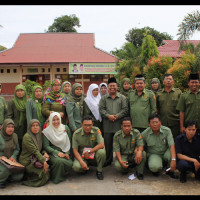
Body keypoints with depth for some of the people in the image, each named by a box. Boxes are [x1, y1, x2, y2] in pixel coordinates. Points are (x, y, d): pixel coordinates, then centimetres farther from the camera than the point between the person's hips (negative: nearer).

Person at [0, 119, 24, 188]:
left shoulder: (15, 136, 5)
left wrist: (13, 157, -9)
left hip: (12, 161, 5)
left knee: (19, 176, -16)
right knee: (7, 170, -37)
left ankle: (7, 178, 16)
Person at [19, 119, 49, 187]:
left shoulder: (39, 135, 9)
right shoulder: (27, 137, -15)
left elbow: (41, 148, 15)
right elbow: (35, 151, -21)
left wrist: (45, 153, -8)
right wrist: (43, 161, -27)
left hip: (36, 159, 8)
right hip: (27, 162, -8)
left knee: (48, 168, -14)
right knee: (44, 171, -22)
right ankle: (28, 178, 0)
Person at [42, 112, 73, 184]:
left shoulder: (65, 128, 8)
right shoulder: (46, 131, -1)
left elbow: (69, 142, 10)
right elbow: (46, 146, -5)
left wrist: (67, 153, -6)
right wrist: (57, 153, -17)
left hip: (64, 153, 3)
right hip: (53, 153, -3)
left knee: (70, 163, -28)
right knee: (59, 161, -35)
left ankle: (63, 175, 5)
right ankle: (56, 178, -7)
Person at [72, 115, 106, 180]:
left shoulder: (96, 130, -12)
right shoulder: (76, 134, -11)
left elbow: (102, 145, -19)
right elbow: (75, 150, -10)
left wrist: (89, 151, -21)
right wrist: (82, 162, -23)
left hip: (94, 155, 0)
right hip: (82, 156, 0)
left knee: (101, 152, -32)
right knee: (76, 167, -30)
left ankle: (99, 171, -4)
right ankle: (85, 168, 9)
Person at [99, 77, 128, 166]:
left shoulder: (122, 97, 7)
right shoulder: (104, 98, 11)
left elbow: (125, 109, 0)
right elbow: (101, 109, 3)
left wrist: (117, 116, -12)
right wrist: (108, 116, -12)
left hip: (119, 124, -1)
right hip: (107, 125, 1)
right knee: (107, 143, 7)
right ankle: (108, 160, 19)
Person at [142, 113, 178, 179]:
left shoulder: (167, 130, -14)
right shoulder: (144, 134, -11)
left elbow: (172, 145, -23)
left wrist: (173, 160, -37)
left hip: (165, 153, 2)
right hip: (153, 154, -2)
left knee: (172, 154, -34)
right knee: (154, 167, -35)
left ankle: (170, 171, -1)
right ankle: (155, 170, 7)